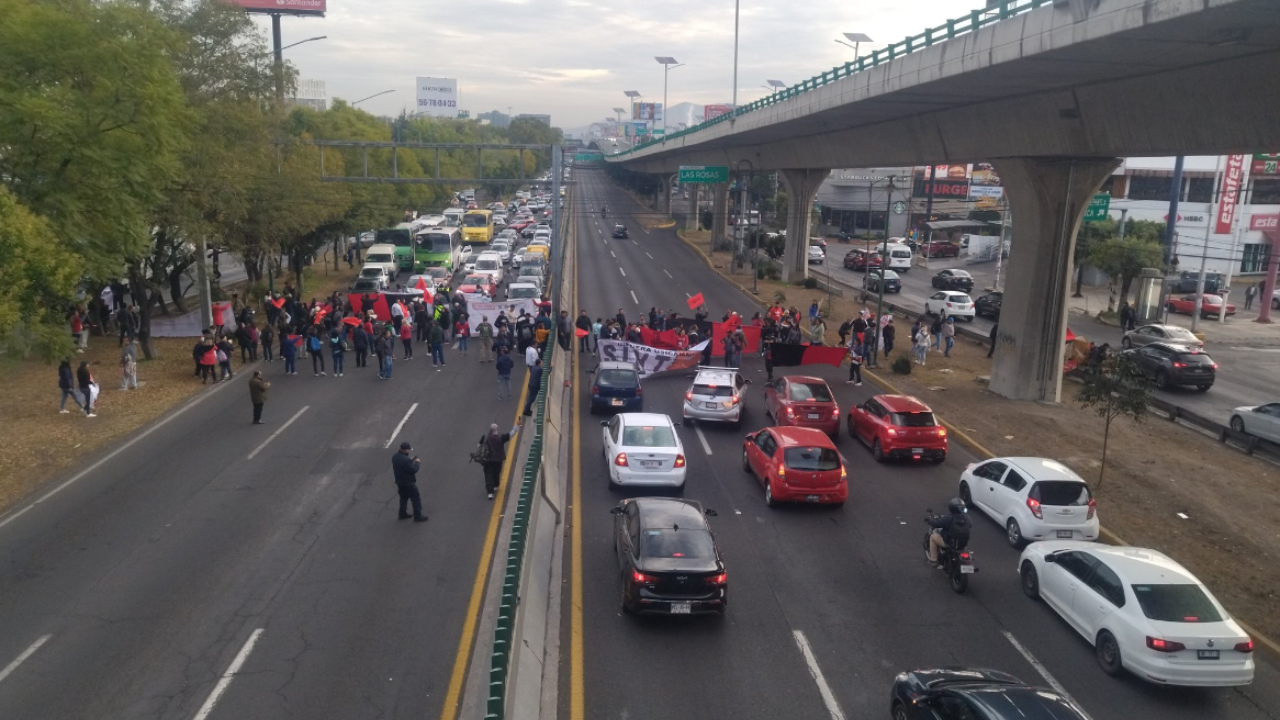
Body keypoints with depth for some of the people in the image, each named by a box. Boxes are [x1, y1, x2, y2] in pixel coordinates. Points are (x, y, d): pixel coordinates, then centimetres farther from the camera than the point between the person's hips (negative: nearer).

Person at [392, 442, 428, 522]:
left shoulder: (394, 457, -2)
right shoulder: (406, 460, -30)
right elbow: (413, 470, -24)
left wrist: (410, 460, 7)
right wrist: (417, 463, -8)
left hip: (399, 482, 8)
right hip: (408, 483, -8)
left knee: (403, 498, 24)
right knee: (416, 499, 5)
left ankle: (403, 514, 34)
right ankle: (417, 516, 10)